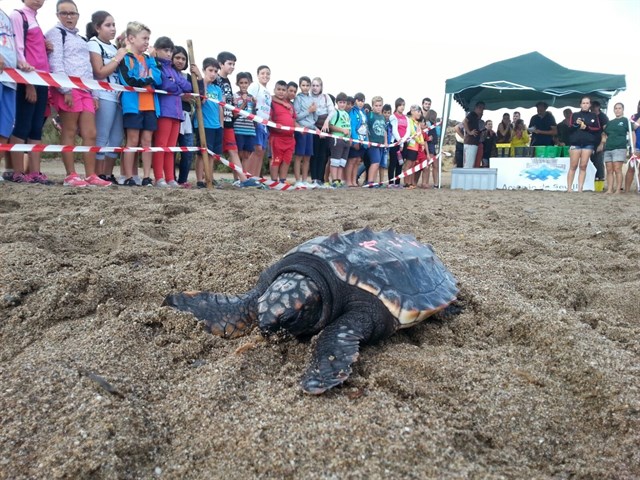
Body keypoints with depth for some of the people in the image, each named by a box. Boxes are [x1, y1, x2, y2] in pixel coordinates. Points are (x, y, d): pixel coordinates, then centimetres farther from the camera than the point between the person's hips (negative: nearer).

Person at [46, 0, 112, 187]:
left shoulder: (81, 39, 27)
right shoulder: (55, 33, 5)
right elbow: (56, 63, -8)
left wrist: (95, 94, 16)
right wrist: (66, 89, -19)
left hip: (85, 89, 7)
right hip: (68, 88, -7)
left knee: (90, 134, -1)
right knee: (69, 132, -8)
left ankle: (91, 176, -1)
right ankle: (71, 175, -7)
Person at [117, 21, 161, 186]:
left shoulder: (149, 59, 17)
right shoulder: (125, 57, -1)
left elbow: (159, 80, 4)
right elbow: (129, 81, -15)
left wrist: (141, 79, -11)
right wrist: (148, 79, -4)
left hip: (150, 105, 5)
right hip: (133, 105, -5)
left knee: (147, 141, 4)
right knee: (133, 140, -4)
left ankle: (147, 177, 6)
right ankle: (128, 177, 1)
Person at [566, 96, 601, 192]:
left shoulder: (594, 116, 14)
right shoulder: (574, 115, 12)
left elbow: (597, 129, 7)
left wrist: (586, 127, -8)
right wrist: (576, 124, -15)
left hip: (588, 144, 1)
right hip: (575, 143, -1)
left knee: (583, 166, -2)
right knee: (573, 166, -5)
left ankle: (580, 189, -2)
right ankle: (569, 188, -4)